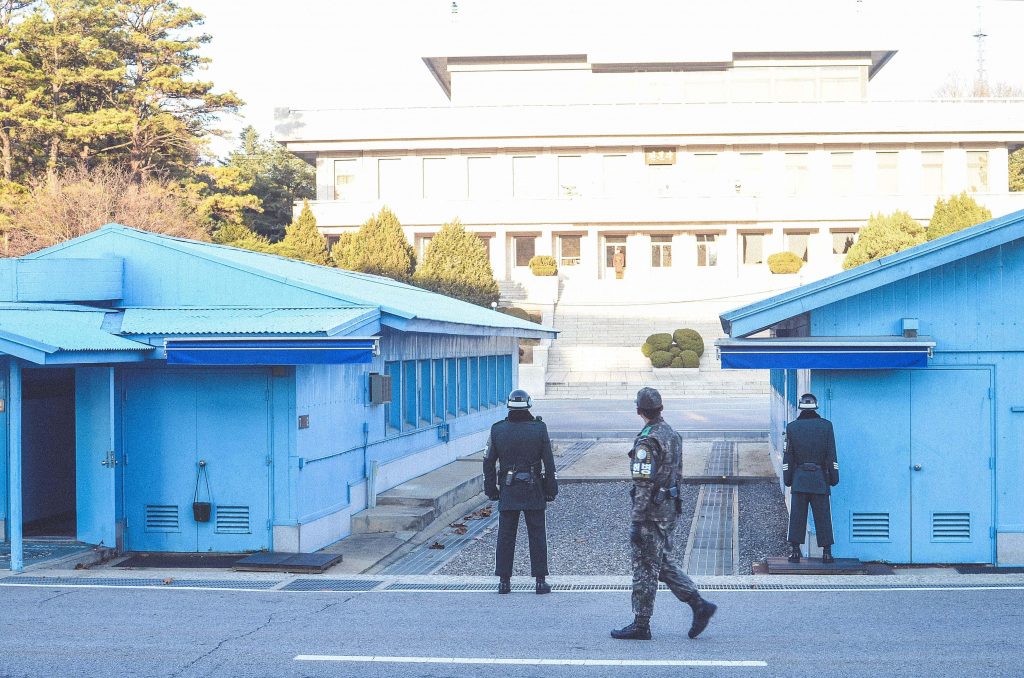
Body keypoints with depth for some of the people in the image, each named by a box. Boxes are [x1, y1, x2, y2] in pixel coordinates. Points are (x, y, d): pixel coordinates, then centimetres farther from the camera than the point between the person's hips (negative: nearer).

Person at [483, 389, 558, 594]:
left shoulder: (497, 429, -1)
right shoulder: (539, 429, -5)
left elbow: (488, 463, 3)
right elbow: (549, 463, -4)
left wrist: (491, 489, 11)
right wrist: (551, 489, 4)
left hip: (508, 492, 1)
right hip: (534, 492, -1)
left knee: (505, 536, 7)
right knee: (537, 535, 5)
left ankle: (504, 581, 8)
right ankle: (540, 581, 6)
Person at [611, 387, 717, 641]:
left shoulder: (647, 441, -19)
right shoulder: (672, 435, 10)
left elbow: (644, 486, -22)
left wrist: (636, 522, -20)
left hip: (652, 513, -9)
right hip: (670, 510, 9)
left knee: (645, 569, -1)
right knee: (664, 565, 17)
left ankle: (641, 625, 6)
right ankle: (699, 605, 10)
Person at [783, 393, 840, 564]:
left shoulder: (792, 427, 0)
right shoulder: (826, 426, -1)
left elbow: (788, 456, 2)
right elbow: (831, 455, 0)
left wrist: (787, 479, 8)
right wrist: (834, 477, 6)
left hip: (799, 479, 0)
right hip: (820, 479, 0)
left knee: (797, 516, 4)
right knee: (823, 516, 4)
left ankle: (795, 551, 2)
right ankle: (826, 552, 3)